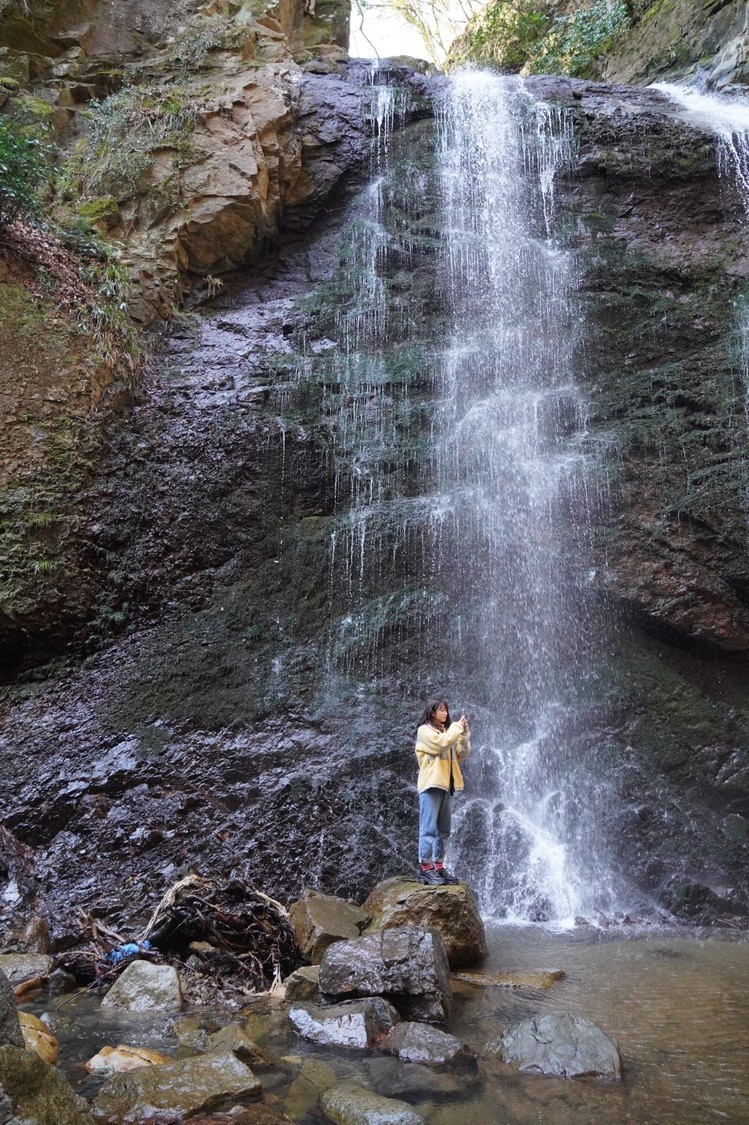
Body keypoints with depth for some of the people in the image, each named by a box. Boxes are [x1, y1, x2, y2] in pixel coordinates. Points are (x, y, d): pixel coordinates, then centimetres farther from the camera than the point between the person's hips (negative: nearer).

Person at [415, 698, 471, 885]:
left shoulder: (446, 731, 18)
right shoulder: (424, 730, -2)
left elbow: (462, 754, 12)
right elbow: (441, 743, -18)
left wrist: (464, 733, -1)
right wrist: (457, 727, -8)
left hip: (446, 785, 8)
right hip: (431, 785, -8)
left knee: (443, 830, 8)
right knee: (429, 828, -9)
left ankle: (438, 867, 13)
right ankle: (425, 869, -8)